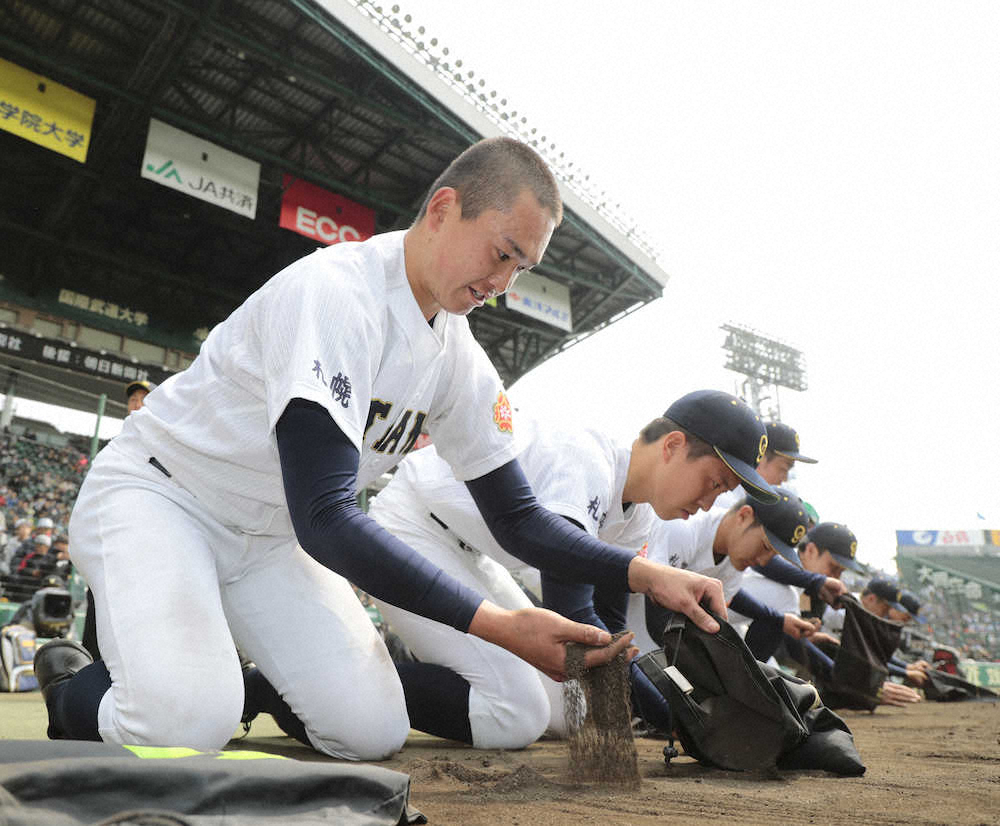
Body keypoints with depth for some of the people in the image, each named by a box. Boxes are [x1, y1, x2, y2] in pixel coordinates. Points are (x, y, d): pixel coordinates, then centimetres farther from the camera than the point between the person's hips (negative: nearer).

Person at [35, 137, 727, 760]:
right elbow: (323, 518, -35)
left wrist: (642, 572, -15)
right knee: (183, 724, -29)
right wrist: (500, 624, -36)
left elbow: (517, 516, 1)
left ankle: (230, 686, 17)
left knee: (374, 730, -10)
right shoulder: (335, 293, -28)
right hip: (156, 494, -6)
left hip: (268, 539, 6)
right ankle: (73, 687, 4)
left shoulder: (462, 362, -4)